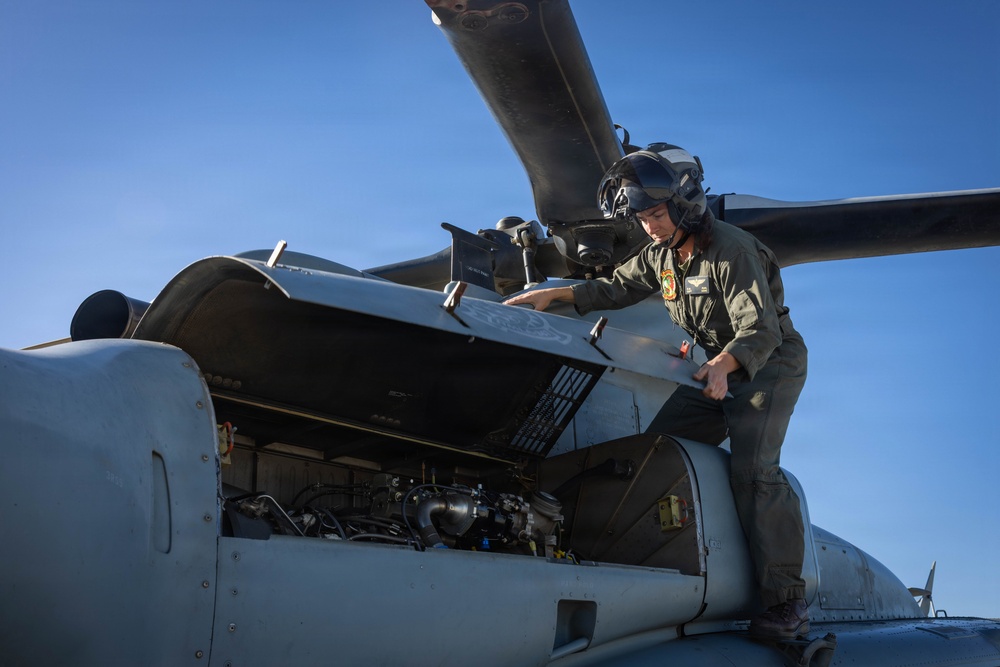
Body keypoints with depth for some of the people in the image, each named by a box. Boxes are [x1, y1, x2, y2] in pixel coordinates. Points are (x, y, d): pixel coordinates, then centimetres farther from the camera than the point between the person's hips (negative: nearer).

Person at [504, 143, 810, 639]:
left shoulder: (731, 249, -23)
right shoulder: (662, 254, 3)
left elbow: (760, 328, -31)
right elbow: (618, 287, 13)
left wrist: (721, 366, -49)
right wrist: (553, 294, 0)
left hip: (769, 362, -8)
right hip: (717, 366, 9)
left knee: (752, 469, -22)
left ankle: (786, 603, -19)